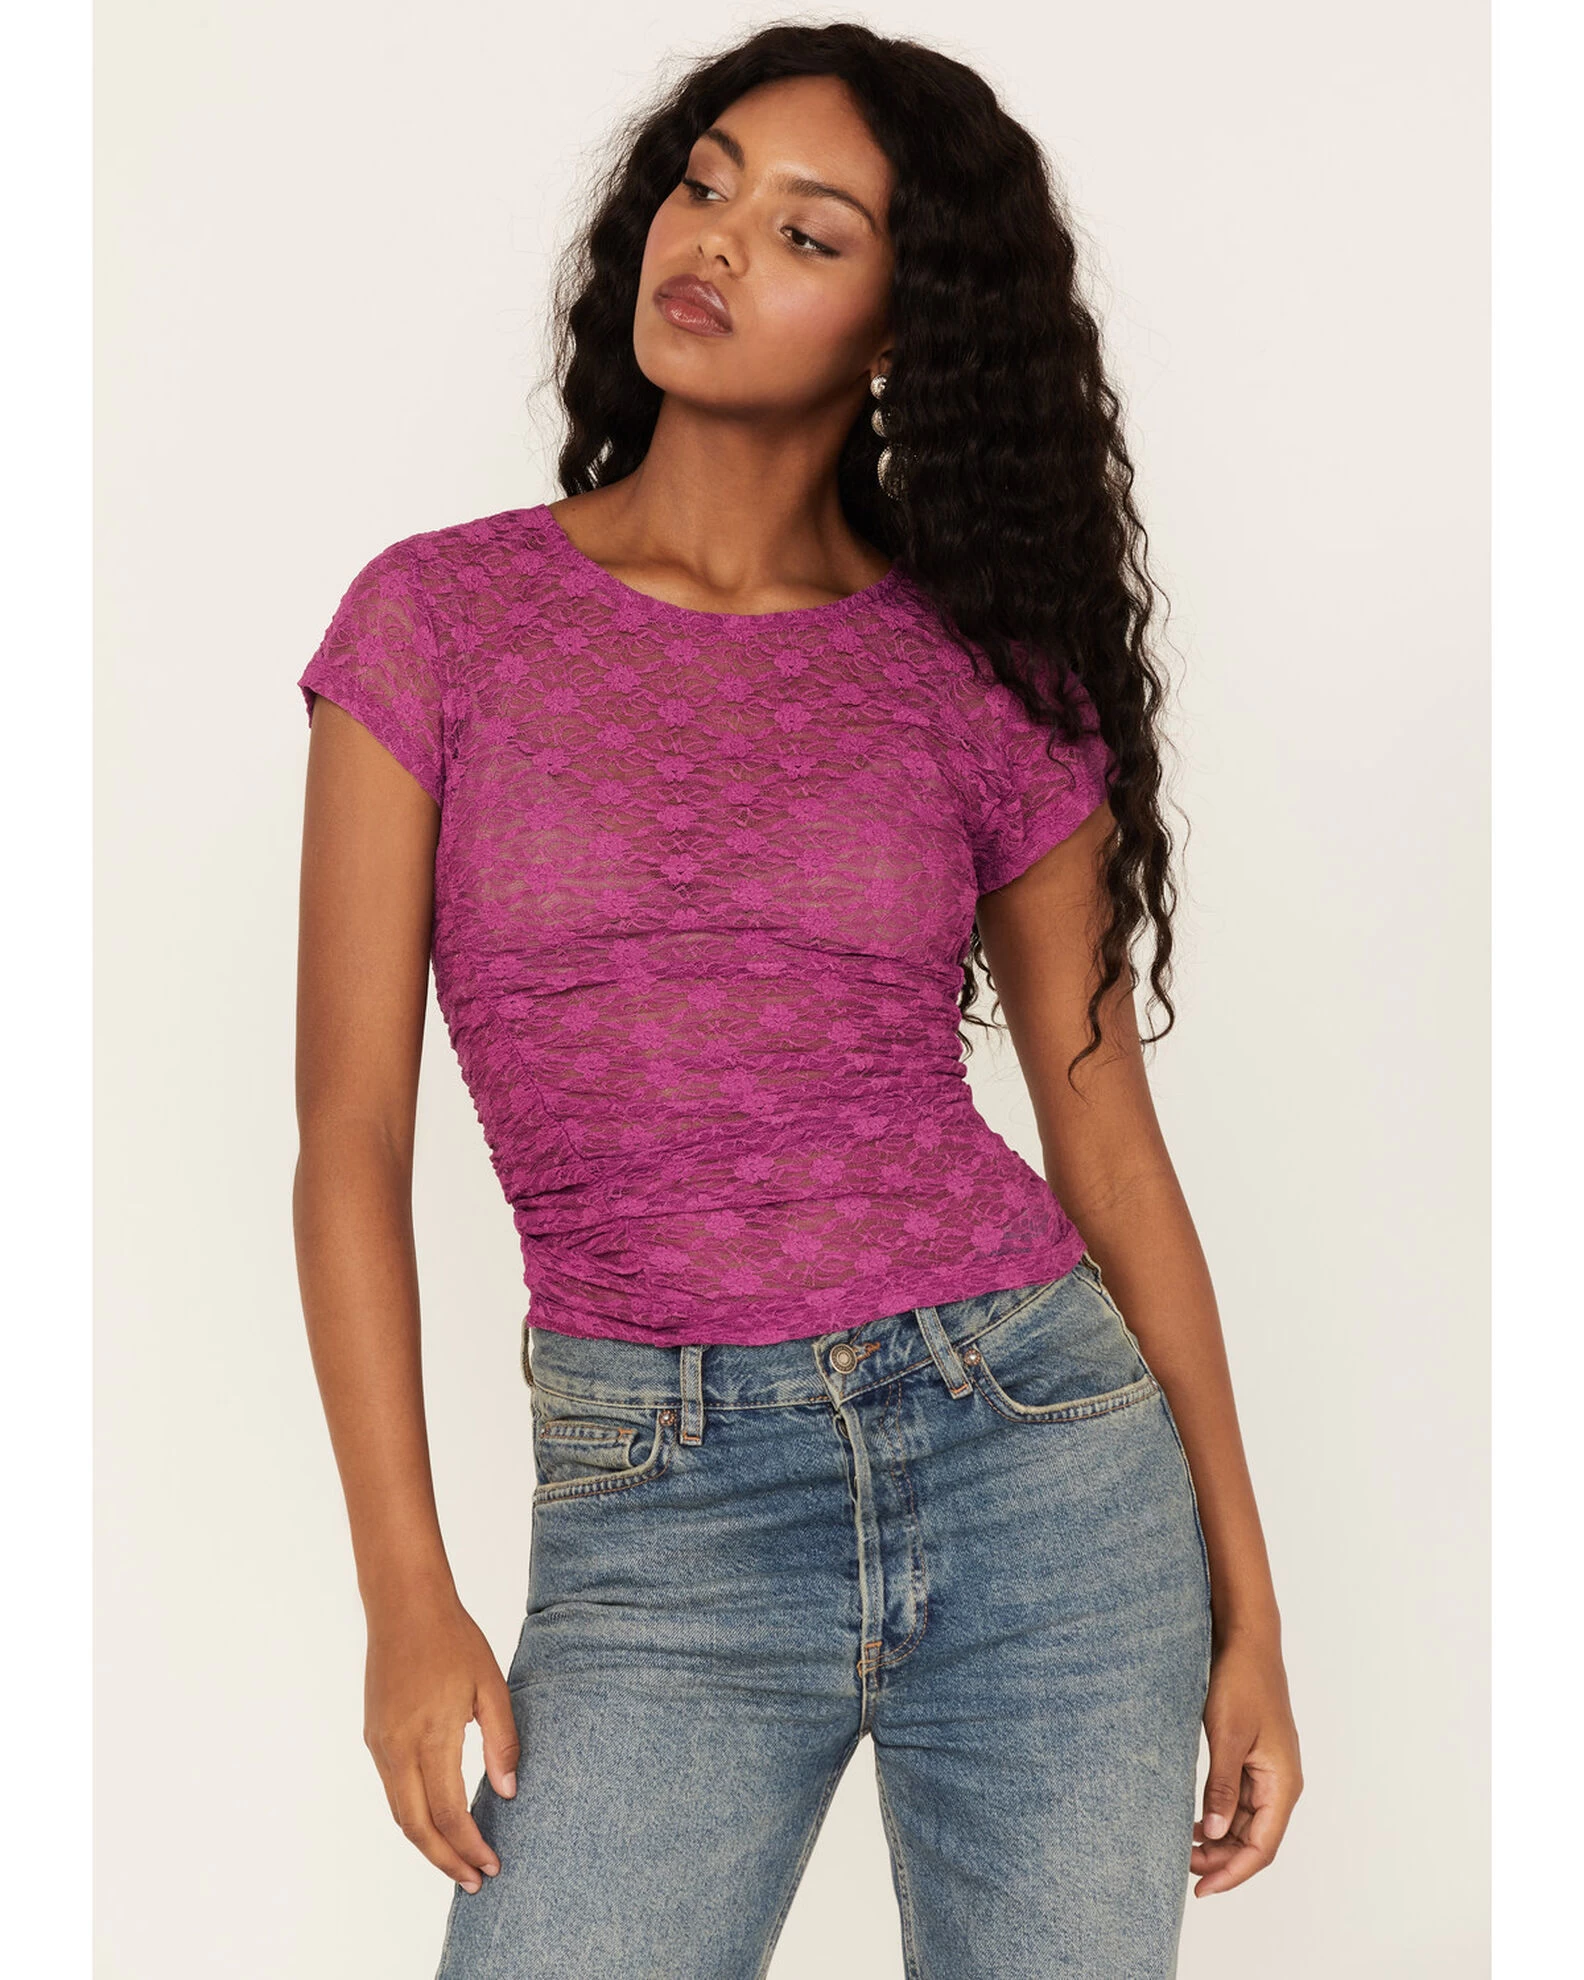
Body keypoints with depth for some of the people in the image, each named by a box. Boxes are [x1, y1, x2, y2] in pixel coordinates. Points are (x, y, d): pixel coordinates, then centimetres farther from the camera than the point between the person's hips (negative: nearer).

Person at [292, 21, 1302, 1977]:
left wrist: (1245, 1610, 7)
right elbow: (351, 1138, 0)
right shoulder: (442, 619, 1)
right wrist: (407, 1597, -7)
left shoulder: (988, 681, 2)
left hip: (1040, 1459, 1)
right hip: (658, 1521, -1)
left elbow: (1110, 1149, 7)